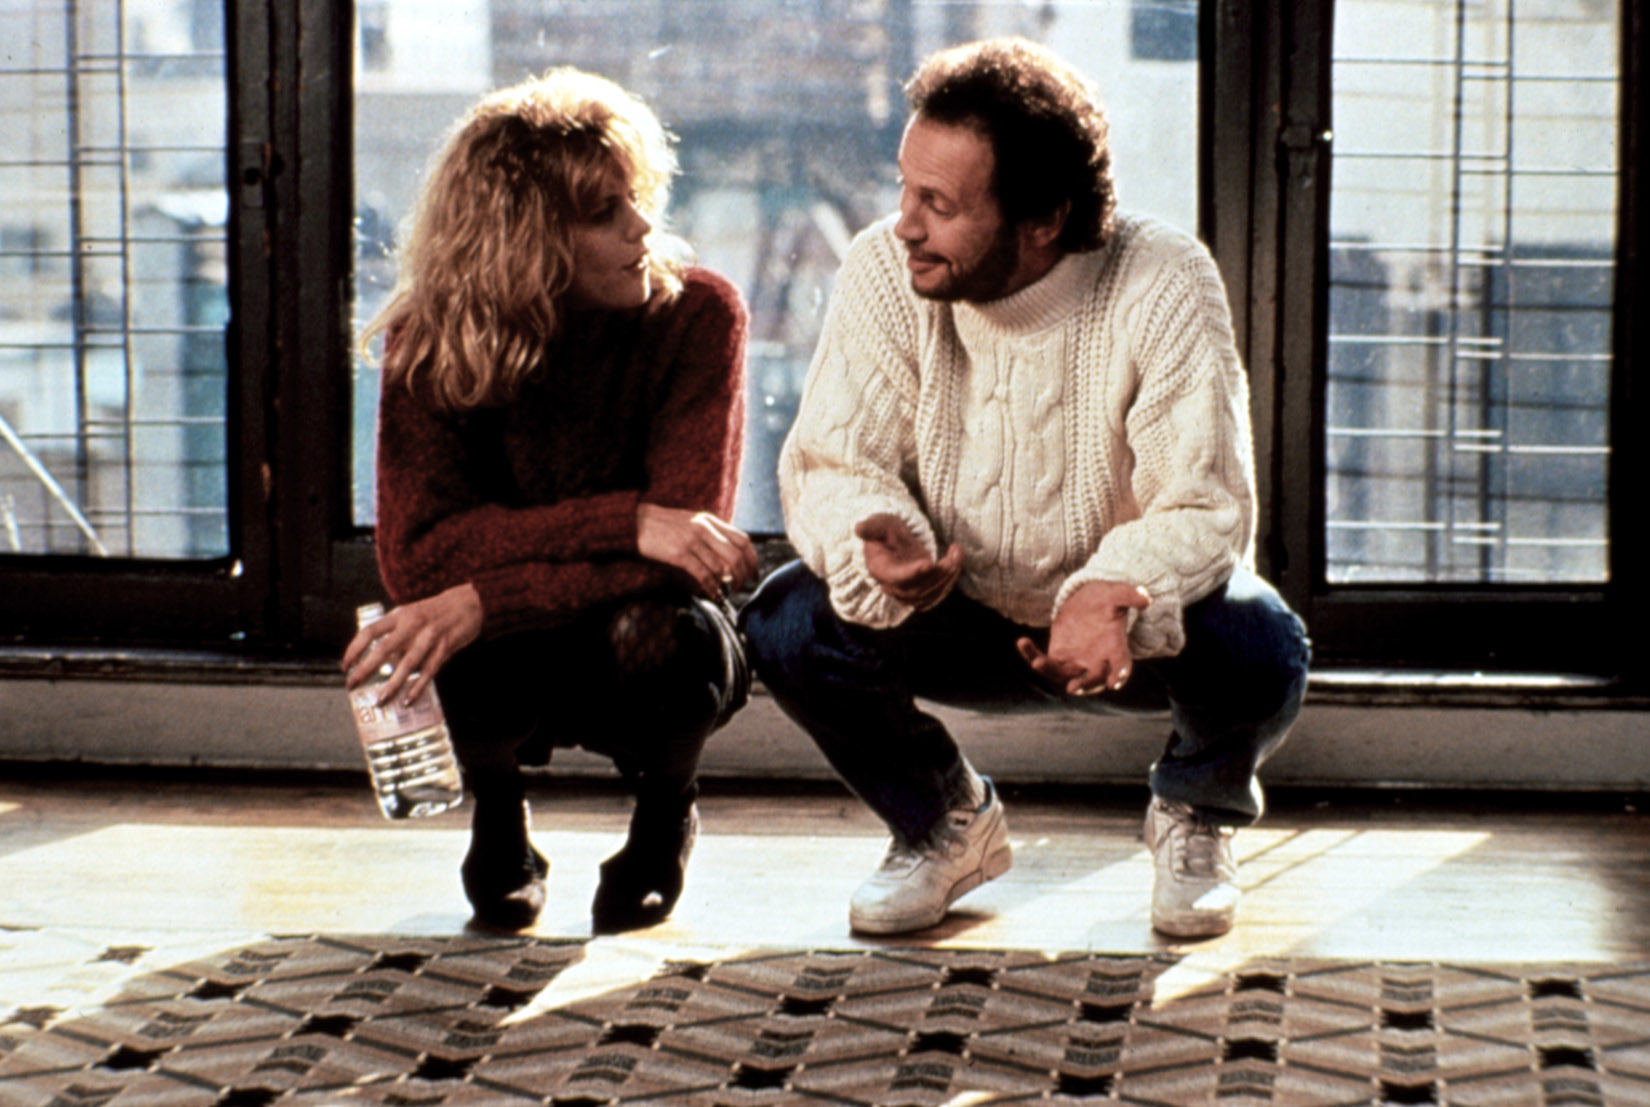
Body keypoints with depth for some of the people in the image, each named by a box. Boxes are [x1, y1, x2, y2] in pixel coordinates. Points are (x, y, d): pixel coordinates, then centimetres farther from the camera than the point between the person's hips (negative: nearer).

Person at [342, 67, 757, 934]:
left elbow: (683, 542, -26)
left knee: (660, 636, -35)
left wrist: (480, 603, -37)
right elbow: (416, 555, -24)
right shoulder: (430, 344, -14)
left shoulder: (697, 316, -17)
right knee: (468, 667, -35)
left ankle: (664, 807, 3)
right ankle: (495, 804, 5)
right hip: (512, 663, 0)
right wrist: (625, 523, -35)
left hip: (637, 658, 0)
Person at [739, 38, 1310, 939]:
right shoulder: (883, 273, -19)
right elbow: (831, 463, -17)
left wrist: (1118, 594, -50)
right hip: (962, 622, 2)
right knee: (785, 624, -24)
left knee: (1256, 650, -33)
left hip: (1127, 627, -2)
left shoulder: (1163, 286, -26)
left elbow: (1205, 507, -28)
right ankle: (944, 825, 8)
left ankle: (1194, 818, 7)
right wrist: (879, 545, -41)